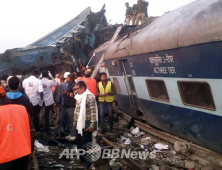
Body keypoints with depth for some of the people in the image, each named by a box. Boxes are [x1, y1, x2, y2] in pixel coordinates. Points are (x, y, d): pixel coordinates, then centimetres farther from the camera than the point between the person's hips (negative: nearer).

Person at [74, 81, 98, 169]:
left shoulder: (89, 97, -17)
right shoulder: (79, 97, 12)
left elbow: (93, 112, -20)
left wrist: (92, 125, -22)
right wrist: (75, 121, 19)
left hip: (86, 125, -9)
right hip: (79, 124, 9)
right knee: (79, 142, 16)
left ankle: (87, 161, 17)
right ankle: (81, 159, 31)